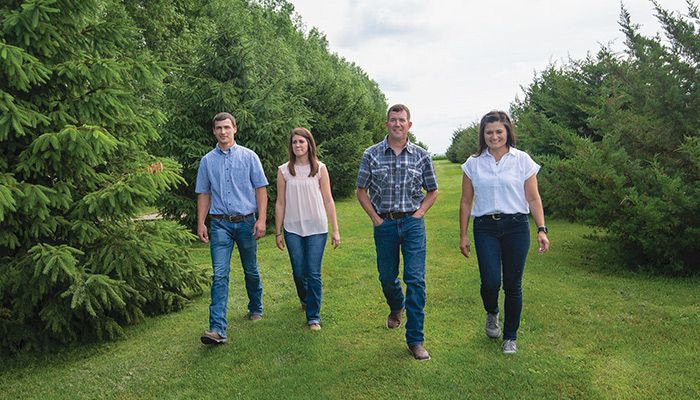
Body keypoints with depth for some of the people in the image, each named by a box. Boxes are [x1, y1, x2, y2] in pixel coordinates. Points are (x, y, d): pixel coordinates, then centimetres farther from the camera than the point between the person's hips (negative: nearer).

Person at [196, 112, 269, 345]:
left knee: (251, 271, 13)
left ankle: (256, 309, 35)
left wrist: (261, 220, -8)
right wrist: (200, 223, 2)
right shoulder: (207, 161, 7)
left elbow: (261, 189, 0)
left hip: (246, 222, 0)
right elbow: (203, 194, 10)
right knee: (220, 275, -8)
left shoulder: (249, 156, 2)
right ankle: (217, 329, -11)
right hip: (220, 224, 0)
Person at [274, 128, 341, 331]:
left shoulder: (320, 168, 1)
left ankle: (314, 316, 11)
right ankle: (305, 299, 40)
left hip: (316, 228, -1)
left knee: (314, 274, -2)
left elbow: (328, 200, 2)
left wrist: (335, 230, 0)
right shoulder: (284, 171, 2)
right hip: (293, 229, 1)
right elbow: (280, 203, 5)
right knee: (299, 273, 10)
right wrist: (278, 232, 6)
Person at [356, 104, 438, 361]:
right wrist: (376, 219, 0)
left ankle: (415, 339, 4)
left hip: (413, 223, -1)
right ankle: (396, 307, 47)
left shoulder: (422, 156, 3)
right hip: (384, 224, 1)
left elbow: (432, 191, 12)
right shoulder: (371, 155, 1)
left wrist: (419, 213, 0)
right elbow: (361, 191, 7)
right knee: (387, 278, 13)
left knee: (415, 279, -6)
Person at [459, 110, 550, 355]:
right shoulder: (473, 164, 5)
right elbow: (466, 202, 8)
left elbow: (533, 199, 4)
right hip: (485, 227, 0)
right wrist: (463, 236, 7)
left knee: (513, 285, 5)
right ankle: (492, 314, 27)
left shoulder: (522, 160, 2)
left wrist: (541, 229, -6)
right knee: (491, 282, -9)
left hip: (516, 227, 0)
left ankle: (510, 337, 25)